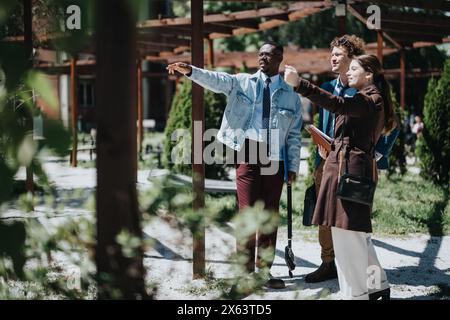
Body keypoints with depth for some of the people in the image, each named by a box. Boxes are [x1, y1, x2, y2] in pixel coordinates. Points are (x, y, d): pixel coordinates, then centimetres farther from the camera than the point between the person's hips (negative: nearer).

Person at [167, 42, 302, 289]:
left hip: (275, 157, 2)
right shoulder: (241, 82, 7)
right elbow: (215, 80, -10)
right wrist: (190, 71, -28)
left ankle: (264, 270, 17)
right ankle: (245, 270, 3)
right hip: (248, 151, -2)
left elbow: (294, 135, 11)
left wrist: (293, 166, 6)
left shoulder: (290, 95, 11)